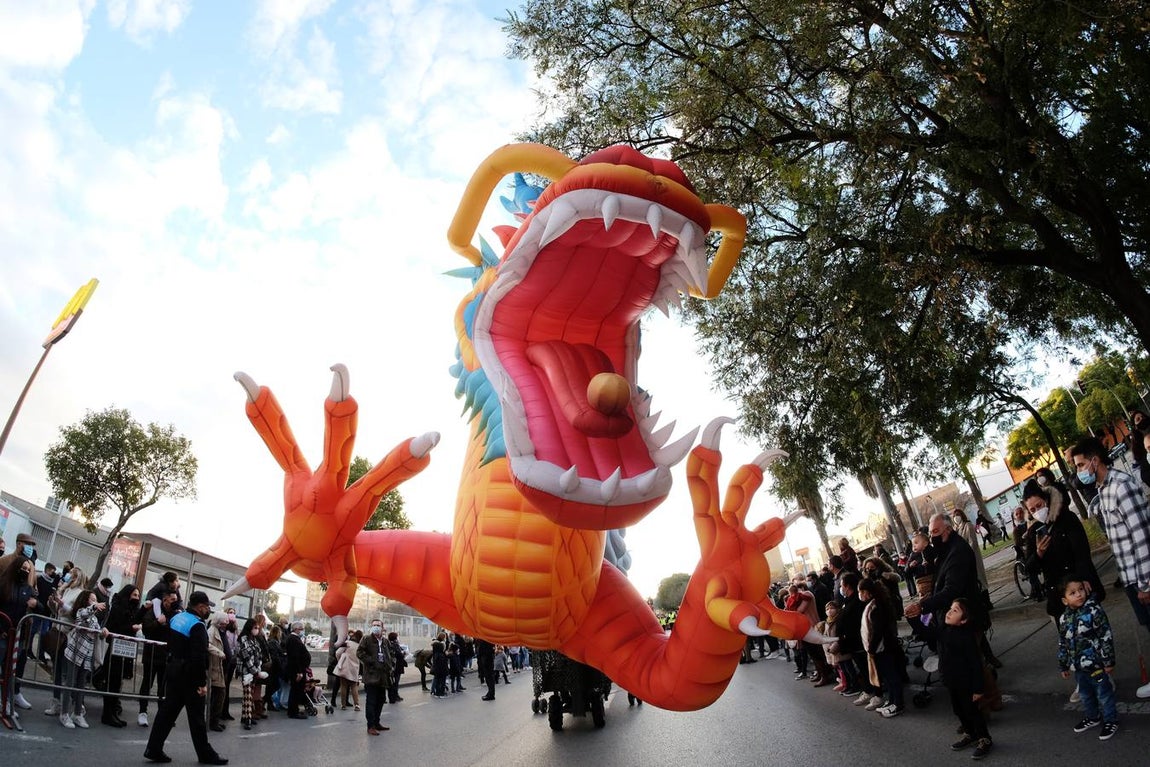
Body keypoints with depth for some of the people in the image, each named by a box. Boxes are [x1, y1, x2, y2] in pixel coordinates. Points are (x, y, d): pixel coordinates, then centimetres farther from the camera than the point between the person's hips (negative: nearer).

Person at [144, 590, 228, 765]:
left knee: (168, 710, 13)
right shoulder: (197, 625, -21)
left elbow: (170, 644, 16)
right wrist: (202, 682, -20)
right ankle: (205, 754, 12)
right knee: (196, 715, 2)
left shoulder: (176, 617, 6)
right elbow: (199, 656, -25)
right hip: (189, 674, -8)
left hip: (173, 670, 8)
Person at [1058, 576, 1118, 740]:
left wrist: (1108, 661, -12)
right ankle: (1093, 717, 40)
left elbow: (1106, 637, -13)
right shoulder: (1064, 619, -1)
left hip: (1096, 664, -5)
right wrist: (1063, 666, 12)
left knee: (1104, 693, 9)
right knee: (1085, 694, 21)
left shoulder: (1094, 611, -16)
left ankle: (1110, 721, 27)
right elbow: (1062, 644, 8)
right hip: (1078, 666, 5)